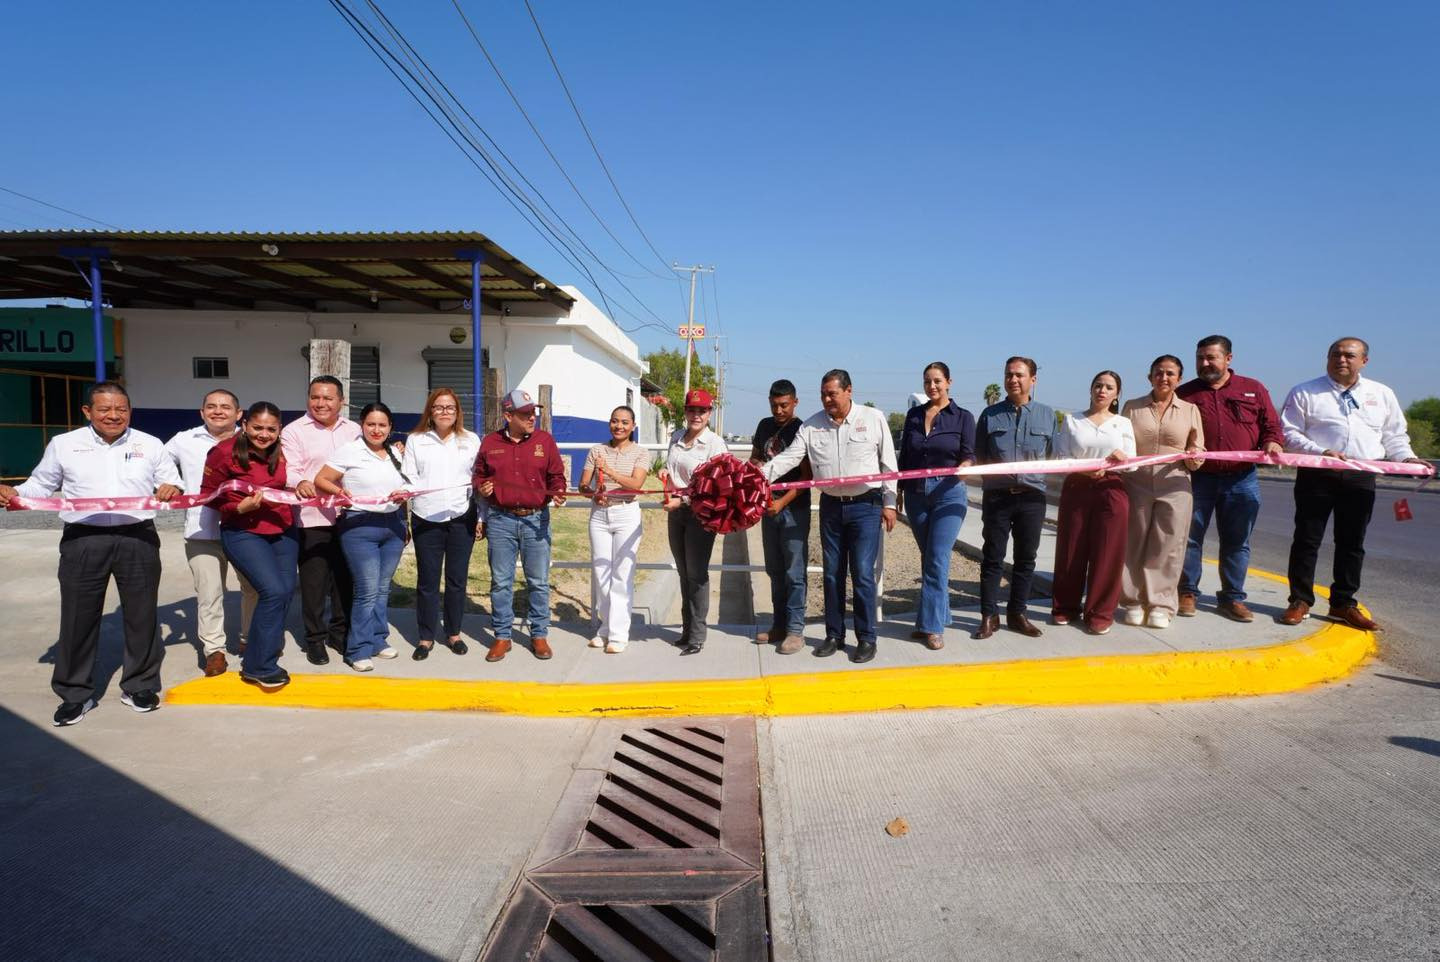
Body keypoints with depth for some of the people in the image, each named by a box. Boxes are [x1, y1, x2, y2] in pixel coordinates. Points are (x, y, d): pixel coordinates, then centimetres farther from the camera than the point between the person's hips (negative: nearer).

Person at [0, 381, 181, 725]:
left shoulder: (150, 445, 9)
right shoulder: (63, 444, 8)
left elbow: (172, 482, 14)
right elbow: (41, 484, 14)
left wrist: (172, 489, -9)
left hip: (138, 539, 0)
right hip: (83, 541, 0)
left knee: (141, 615, 8)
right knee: (78, 618, 5)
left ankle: (139, 686, 23)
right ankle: (75, 694, 19)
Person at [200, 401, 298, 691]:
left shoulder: (281, 452, 0)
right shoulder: (225, 452, -13)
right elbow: (209, 495, -6)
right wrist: (240, 507, -20)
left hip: (283, 530, 6)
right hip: (243, 532, -5)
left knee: (287, 591, 4)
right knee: (273, 591, -17)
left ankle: (259, 653, 24)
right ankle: (258, 667, -1)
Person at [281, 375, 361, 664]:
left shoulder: (354, 430, 12)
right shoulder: (294, 431, 0)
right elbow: (288, 470, -9)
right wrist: (300, 483, -31)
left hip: (347, 515, 4)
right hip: (312, 518, -3)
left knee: (345, 577, 11)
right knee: (314, 581, 2)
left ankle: (340, 632, 26)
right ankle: (315, 638, 16)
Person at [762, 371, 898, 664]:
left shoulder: (874, 418, -2)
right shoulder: (812, 425, 4)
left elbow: (888, 463, 0)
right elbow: (789, 457, -3)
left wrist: (889, 503, -2)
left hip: (866, 505, -3)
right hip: (831, 506, 3)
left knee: (862, 574, -4)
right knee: (832, 573, 10)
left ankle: (867, 638, 9)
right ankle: (834, 635, 22)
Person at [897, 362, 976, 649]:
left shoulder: (963, 417, 1)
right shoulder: (913, 414, 10)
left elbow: (969, 455, -4)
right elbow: (904, 455, 13)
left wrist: (965, 465, -26)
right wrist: (898, 490, 11)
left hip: (948, 493, -4)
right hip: (916, 494, 4)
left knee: (937, 559, -8)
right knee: (928, 558, 10)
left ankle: (932, 625, -4)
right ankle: (936, 616, 20)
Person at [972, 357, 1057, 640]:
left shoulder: (1047, 414, 7)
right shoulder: (990, 414, 5)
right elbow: (979, 456, 8)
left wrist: (1037, 470, -5)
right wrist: (991, 472, -7)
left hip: (1032, 495, 1)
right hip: (997, 495, -1)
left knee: (1026, 558, 9)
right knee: (992, 557, 2)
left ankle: (1017, 613, 22)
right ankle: (989, 616, 10)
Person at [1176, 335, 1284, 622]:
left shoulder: (1253, 389, 8)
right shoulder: (1184, 393, 5)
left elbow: (1271, 424, 10)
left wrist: (1272, 443, -10)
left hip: (1242, 480, 1)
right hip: (1196, 477, -1)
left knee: (1237, 542, 7)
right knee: (1189, 537, 2)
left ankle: (1232, 598, 18)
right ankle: (1187, 593, 14)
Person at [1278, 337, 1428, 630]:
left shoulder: (1382, 394, 13)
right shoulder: (1304, 393, 1)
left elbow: (1394, 435, 16)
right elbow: (1289, 433, -5)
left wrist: (1407, 458, -3)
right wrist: (1320, 452, -19)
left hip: (1361, 478, 3)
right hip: (1317, 475, -3)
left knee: (1352, 543, 9)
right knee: (1307, 540, 1)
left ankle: (1343, 604, 20)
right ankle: (1300, 601, 10)